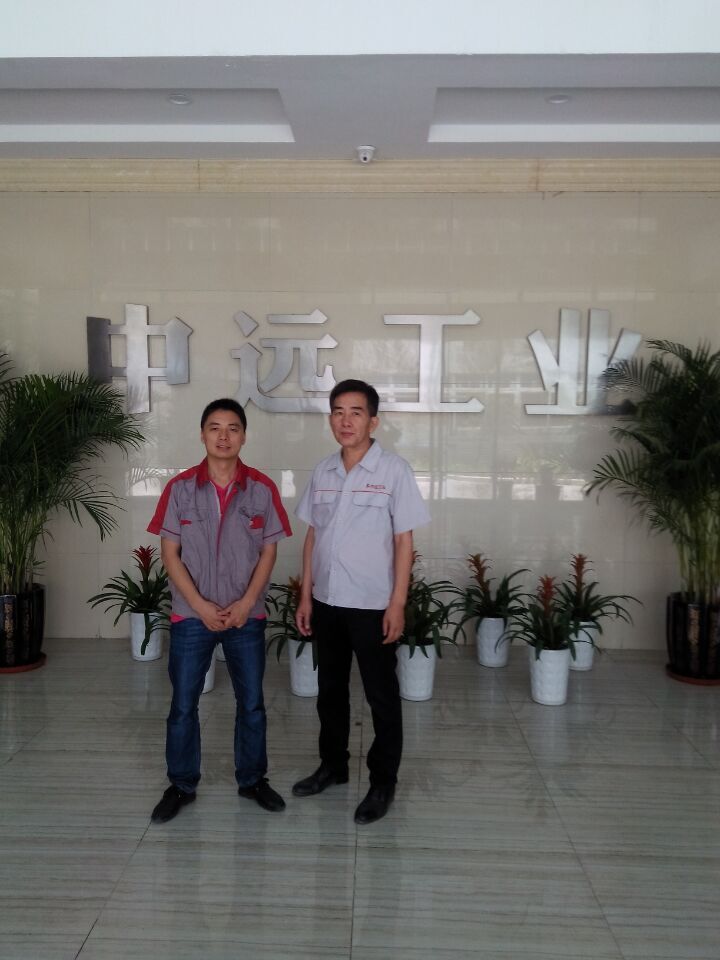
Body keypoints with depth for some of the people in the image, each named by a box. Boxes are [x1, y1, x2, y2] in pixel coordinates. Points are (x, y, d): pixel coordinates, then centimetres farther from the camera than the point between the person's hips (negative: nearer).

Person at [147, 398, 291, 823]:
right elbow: (170, 553, -4)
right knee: (183, 705, 9)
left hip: (247, 616, 1)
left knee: (252, 703, 11)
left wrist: (245, 604, -11)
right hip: (191, 616, 0)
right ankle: (181, 785, 27)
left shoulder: (262, 488, -4)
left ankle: (253, 779, 30)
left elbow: (269, 552, -1)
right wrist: (200, 605, -12)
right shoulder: (180, 488, -5)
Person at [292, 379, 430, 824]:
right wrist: (305, 595, 8)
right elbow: (313, 535, 10)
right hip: (327, 600, 5)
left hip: (372, 603, -5)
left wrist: (397, 603, -13)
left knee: (382, 696, 6)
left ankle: (383, 781, 21)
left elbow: (404, 541, -9)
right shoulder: (323, 471, 5)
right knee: (330, 689, 18)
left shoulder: (394, 469, -10)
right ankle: (333, 765, 36)